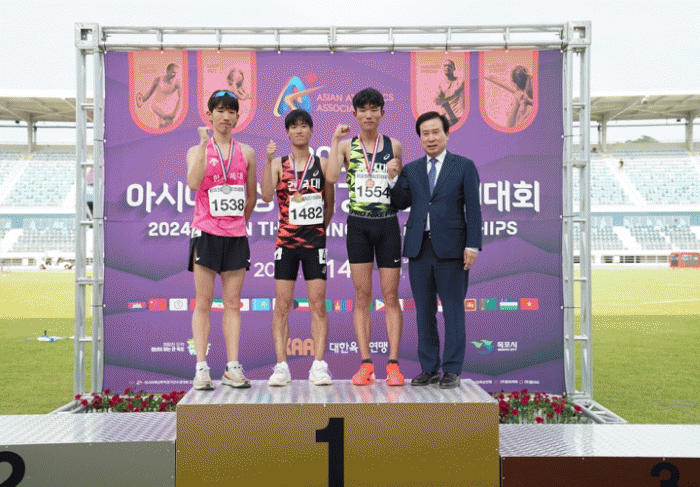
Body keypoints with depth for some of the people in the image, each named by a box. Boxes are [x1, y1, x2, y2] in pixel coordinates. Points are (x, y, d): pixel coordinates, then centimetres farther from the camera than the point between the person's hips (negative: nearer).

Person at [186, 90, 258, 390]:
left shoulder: (246, 153, 10)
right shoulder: (197, 150, 4)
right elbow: (193, 183, -16)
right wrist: (204, 144, -15)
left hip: (235, 236, 2)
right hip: (206, 233, -2)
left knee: (232, 303, 4)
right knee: (203, 302, -1)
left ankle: (233, 368, 6)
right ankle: (201, 368, 1)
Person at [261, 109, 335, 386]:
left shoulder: (322, 164, 6)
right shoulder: (279, 164, 5)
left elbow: (329, 205, 13)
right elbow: (266, 196, -11)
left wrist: (319, 228, 8)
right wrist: (268, 161, -16)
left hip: (314, 240, 0)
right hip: (286, 240, 0)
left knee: (318, 304, -2)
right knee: (282, 305, -1)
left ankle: (319, 366, 2)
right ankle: (281, 367, 3)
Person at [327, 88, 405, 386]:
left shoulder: (393, 146, 8)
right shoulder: (347, 146, 5)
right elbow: (331, 177, -13)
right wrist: (335, 140, -8)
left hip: (388, 224, 0)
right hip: (358, 225, 0)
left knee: (390, 296, 0)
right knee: (362, 295, 1)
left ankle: (393, 364, 3)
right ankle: (365, 364, 6)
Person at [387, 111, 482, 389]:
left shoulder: (464, 166, 4)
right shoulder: (410, 169, 14)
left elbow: (473, 209, -1)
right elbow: (402, 203, 8)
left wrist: (472, 246, -8)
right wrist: (393, 179, -5)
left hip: (450, 249, -3)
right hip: (419, 249, 4)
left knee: (453, 311, 0)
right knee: (424, 312, 8)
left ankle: (452, 371, 8)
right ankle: (429, 368, 17)